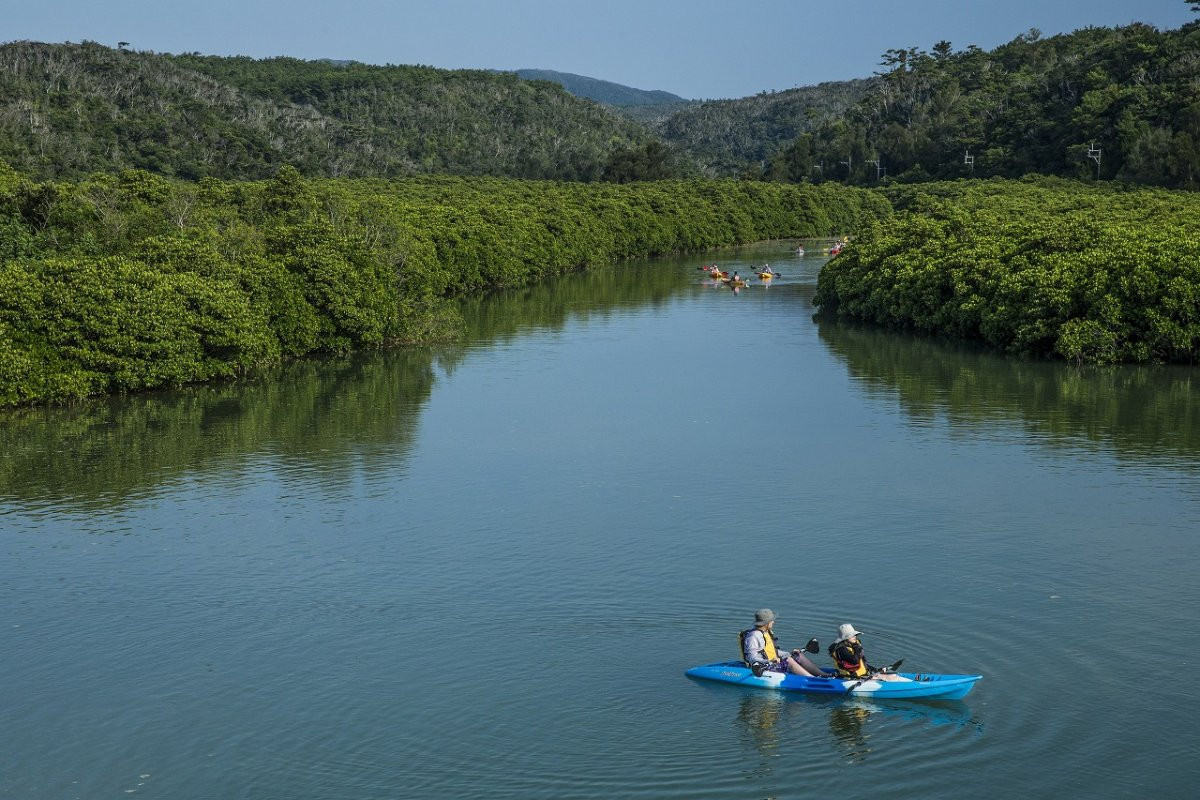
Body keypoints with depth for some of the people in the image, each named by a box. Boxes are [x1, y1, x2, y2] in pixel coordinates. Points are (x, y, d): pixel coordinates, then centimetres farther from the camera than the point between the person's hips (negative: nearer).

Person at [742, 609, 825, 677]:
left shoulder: (768, 633, 16)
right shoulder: (753, 636, -16)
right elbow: (752, 658, -23)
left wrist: (790, 654, 19)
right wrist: (769, 662, -34)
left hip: (772, 663, 10)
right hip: (762, 668, -10)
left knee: (799, 656, -1)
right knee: (788, 661, -27)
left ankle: (823, 675, -9)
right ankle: (814, 680, -31)